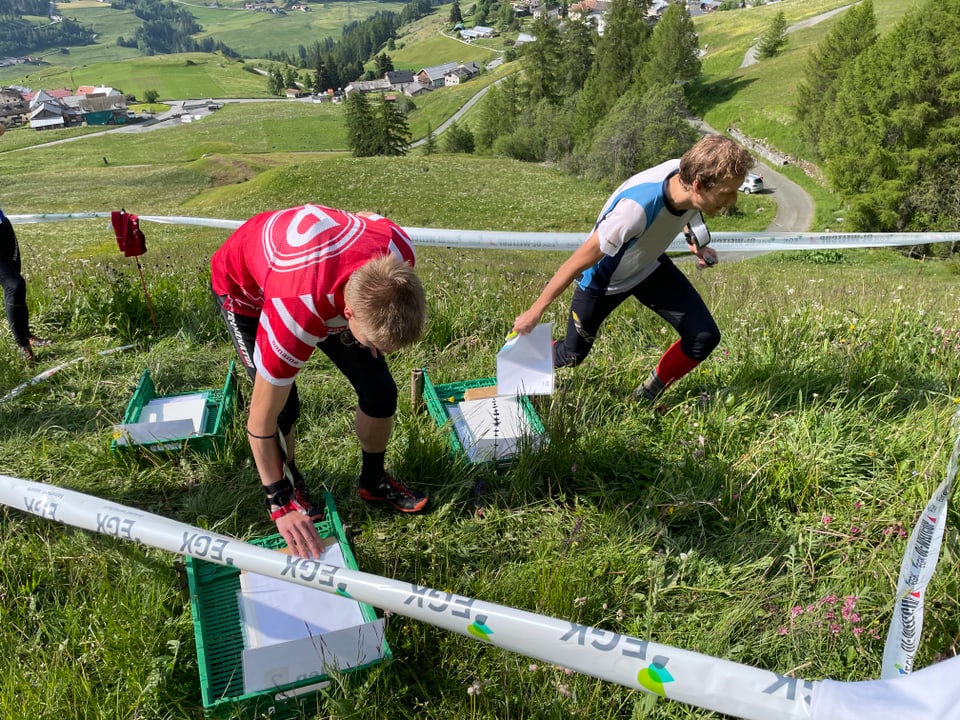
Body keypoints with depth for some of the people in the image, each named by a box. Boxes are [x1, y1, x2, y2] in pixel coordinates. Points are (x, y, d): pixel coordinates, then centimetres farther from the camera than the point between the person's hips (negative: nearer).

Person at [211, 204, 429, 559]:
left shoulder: (398, 249, -34)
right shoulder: (295, 317, -46)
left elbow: (368, 216, -5)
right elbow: (261, 422, -31)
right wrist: (281, 504, -22)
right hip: (245, 285, -4)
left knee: (380, 390, -3)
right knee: (284, 407, -14)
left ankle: (374, 480, 23)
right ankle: (292, 486, 19)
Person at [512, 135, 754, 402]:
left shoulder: (688, 175, -23)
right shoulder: (637, 207, -44)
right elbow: (578, 262, -33)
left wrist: (695, 241, -6)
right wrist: (535, 311, -25)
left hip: (650, 266, 6)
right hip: (603, 279, -6)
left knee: (704, 337, -6)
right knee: (573, 355, 10)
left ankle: (646, 397, 16)